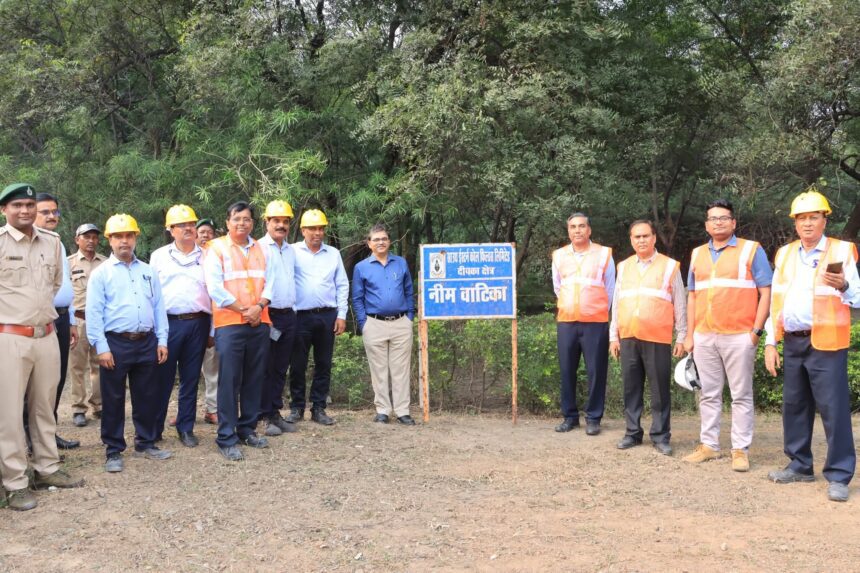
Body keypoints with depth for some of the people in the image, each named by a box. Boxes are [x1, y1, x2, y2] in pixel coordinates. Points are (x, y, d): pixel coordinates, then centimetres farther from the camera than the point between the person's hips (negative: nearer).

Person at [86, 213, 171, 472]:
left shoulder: (148, 271, 12)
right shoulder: (101, 273, -1)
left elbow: (158, 307, 11)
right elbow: (94, 313, -6)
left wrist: (161, 340, 4)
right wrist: (101, 347, -12)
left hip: (147, 343, 4)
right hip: (116, 344, -4)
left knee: (147, 396, 11)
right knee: (113, 399, 4)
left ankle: (146, 443, 25)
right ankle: (113, 451, 14)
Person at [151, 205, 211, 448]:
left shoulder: (206, 257, 10)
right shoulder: (159, 256, 9)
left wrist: (212, 328, 7)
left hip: (197, 323, 1)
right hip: (168, 323, -1)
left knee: (191, 379, 7)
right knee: (163, 378, 1)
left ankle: (186, 428, 17)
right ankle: (154, 429, 11)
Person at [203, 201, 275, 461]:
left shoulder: (260, 249, 14)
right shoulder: (216, 248, -1)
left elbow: (269, 282, 10)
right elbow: (215, 288, -9)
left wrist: (259, 307, -8)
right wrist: (243, 310, -11)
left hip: (259, 323, 5)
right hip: (229, 323, -5)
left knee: (254, 379, 9)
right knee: (229, 381, -4)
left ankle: (248, 429, 20)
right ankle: (227, 438, 0)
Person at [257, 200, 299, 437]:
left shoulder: (292, 250, 14)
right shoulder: (259, 248, -6)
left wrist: (293, 309, 16)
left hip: (288, 315, 6)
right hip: (268, 315, -6)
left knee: (281, 369, 10)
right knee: (266, 368, -2)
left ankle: (276, 412, 18)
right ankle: (266, 416, 4)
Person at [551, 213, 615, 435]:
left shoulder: (604, 254, 0)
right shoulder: (559, 256, 7)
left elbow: (609, 289, 7)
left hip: (595, 322, -2)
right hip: (566, 322, 3)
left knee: (596, 371, 0)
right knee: (567, 370, 6)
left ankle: (593, 418, 10)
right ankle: (570, 416, 17)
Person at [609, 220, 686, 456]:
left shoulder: (670, 266, 3)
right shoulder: (624, 267, 13)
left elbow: (680, 305, 4)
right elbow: (617, 303, 15)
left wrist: (682, 337, 1)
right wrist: (614, 336, 11)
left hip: (658, 339, -3)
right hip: (628, 338, 3)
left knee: (659, 389, 1)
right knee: (631, 388, 8)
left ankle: (660, 436, 9)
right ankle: (633, 433, 17)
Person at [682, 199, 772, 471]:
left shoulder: (751, 250, 1)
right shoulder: (698, 254, 14)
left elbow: (766, 292, -3)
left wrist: (756, 330, -10)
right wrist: (689, 335, 10)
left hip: (739, 336, -4)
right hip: (704, 337, 4)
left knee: (741, 395, 1)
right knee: (709, 394, 10)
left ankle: (740, 450, 7)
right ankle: (709, 445, 19)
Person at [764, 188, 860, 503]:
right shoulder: (784, 254, 13)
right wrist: (770, 342, 9)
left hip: (825, 343, -5)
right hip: (792, 342, 5)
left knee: (833, 408, -5)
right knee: (794, 405, 11)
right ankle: (799, 465, 22)